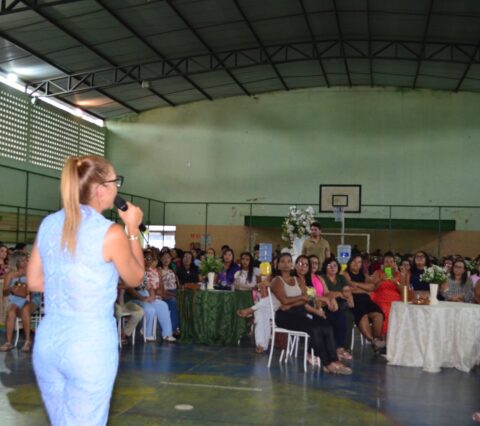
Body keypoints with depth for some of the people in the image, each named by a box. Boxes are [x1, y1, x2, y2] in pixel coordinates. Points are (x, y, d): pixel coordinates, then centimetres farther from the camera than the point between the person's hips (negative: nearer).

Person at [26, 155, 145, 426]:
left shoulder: (48, 224, 3)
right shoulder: (111, 233, -14)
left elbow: (34, 282, 11)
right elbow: (135, 279, 3)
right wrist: (133, 230, 8)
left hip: (48, 340, 6)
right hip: (90, 343, -6)